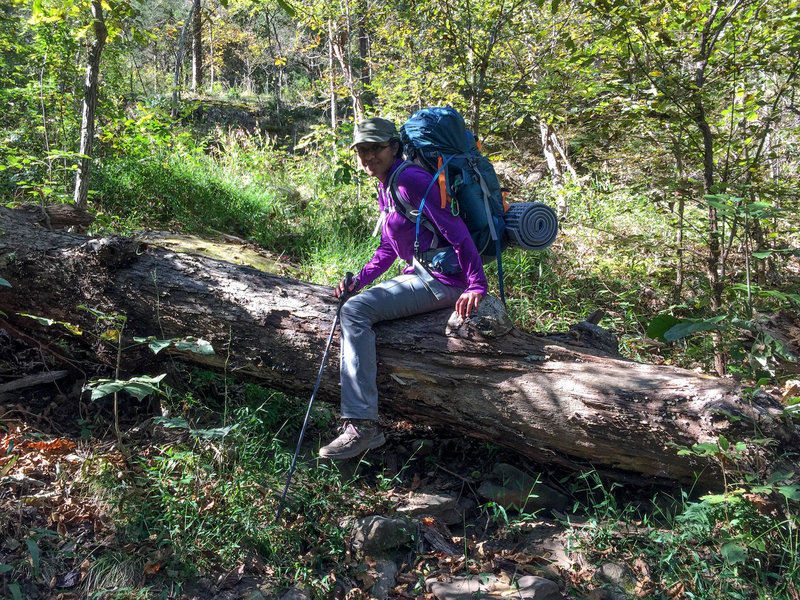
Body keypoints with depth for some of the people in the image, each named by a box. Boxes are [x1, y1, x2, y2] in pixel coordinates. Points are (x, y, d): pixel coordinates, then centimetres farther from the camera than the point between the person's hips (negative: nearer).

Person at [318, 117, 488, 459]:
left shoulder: (410, 180, -14)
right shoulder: (385, 187, 17)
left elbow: (455, 231, -19)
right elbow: (388, 248, 22)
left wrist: (477, 286, -24)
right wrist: (359, 280, 7)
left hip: (442, 282, -11)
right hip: (418, 276, 11)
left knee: (355, 310, -21)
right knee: (352, 309, 13)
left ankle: (362, 425, -21)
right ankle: (358, 419, 15)